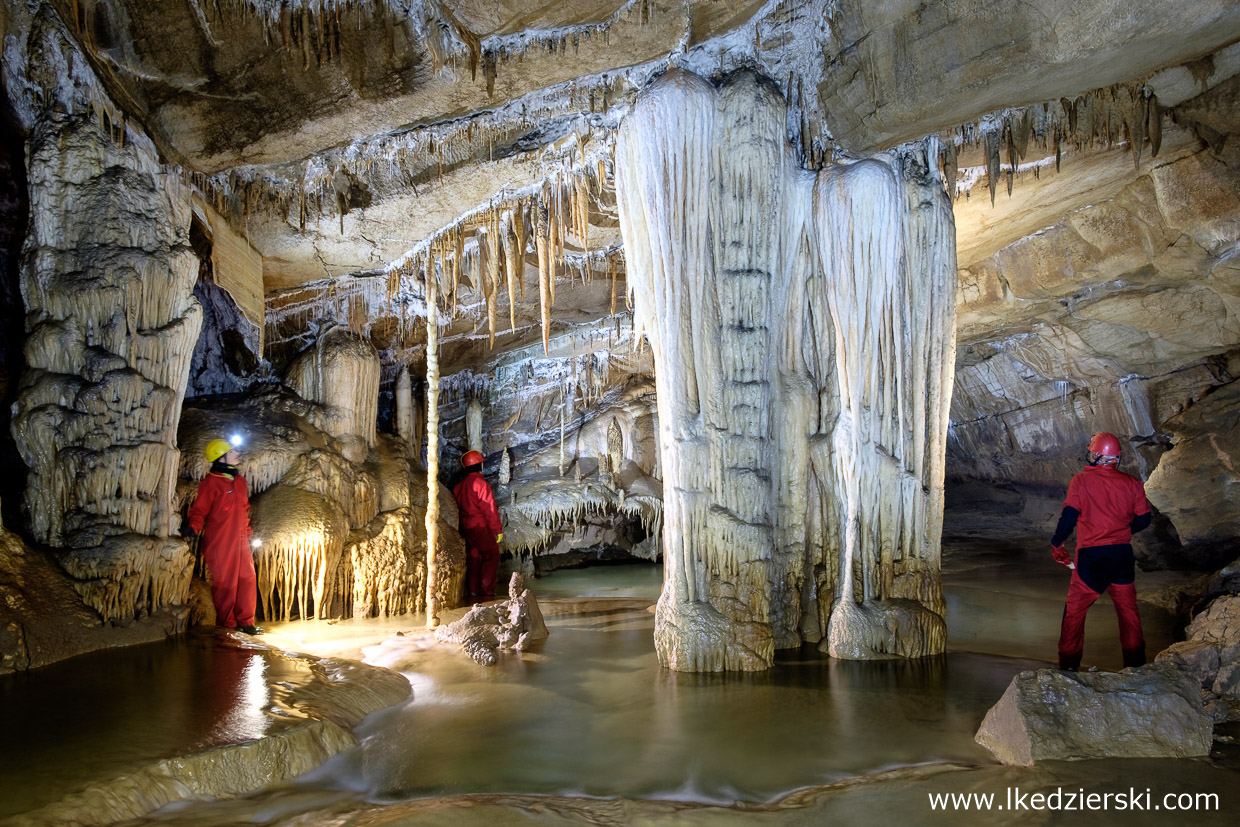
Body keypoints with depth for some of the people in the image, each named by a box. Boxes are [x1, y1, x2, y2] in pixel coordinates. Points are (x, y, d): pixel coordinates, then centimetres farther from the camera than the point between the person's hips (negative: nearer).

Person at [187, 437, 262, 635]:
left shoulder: (240, 481, 14)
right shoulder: (210, 483, -8)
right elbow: (199, 509, -9)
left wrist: (248, 534, 21)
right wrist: (194, 527, -27)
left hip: (240, 541, 7)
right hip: (219, 542, -7)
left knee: (247, 578, 6)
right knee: (225, 582, 0)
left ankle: (245, 622, 16)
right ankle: (226, 625, 12)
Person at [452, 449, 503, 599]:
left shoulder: (459, 485, 9)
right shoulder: (481, 483, -14)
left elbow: (458, 507, 13)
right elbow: (490, 509, -15)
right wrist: (498, 530, -10)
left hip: (466, 527, 7)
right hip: (482, 526, -7)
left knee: (473, 558, 13)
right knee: (492, 556, 1)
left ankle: (473, 591, 14)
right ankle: (487, 591, -4)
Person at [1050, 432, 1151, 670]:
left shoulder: (1081, 480, -8)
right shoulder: (1132, 483, 2)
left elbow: (1069, 517, -14)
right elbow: (1143, 519, 7)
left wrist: (1056, 545, -3)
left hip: (1091, 555, -3)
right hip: (1122, 554, 3)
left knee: (1075, 610, 8)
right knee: (1128, 608, 17)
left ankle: (1068, 664, 12)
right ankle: (1135, 662, 24)